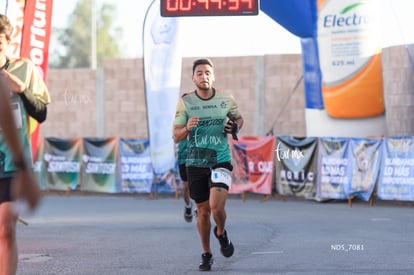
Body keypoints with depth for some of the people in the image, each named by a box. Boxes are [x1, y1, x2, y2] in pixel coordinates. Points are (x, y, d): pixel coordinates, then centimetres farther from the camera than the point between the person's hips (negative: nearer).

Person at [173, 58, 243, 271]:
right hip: (195, 163, 1)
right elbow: (176, 136, -2)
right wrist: (187, 128, -24)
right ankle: (206, 254, 27)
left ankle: (221, 233, 16)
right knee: (203, 211, 9)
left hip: (221, 160, -1)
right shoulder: (185, 102, -2)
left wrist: (234, 127, -3)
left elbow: (238, 118, 19)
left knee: (217, 207, -18)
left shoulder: (226, 100, -1)